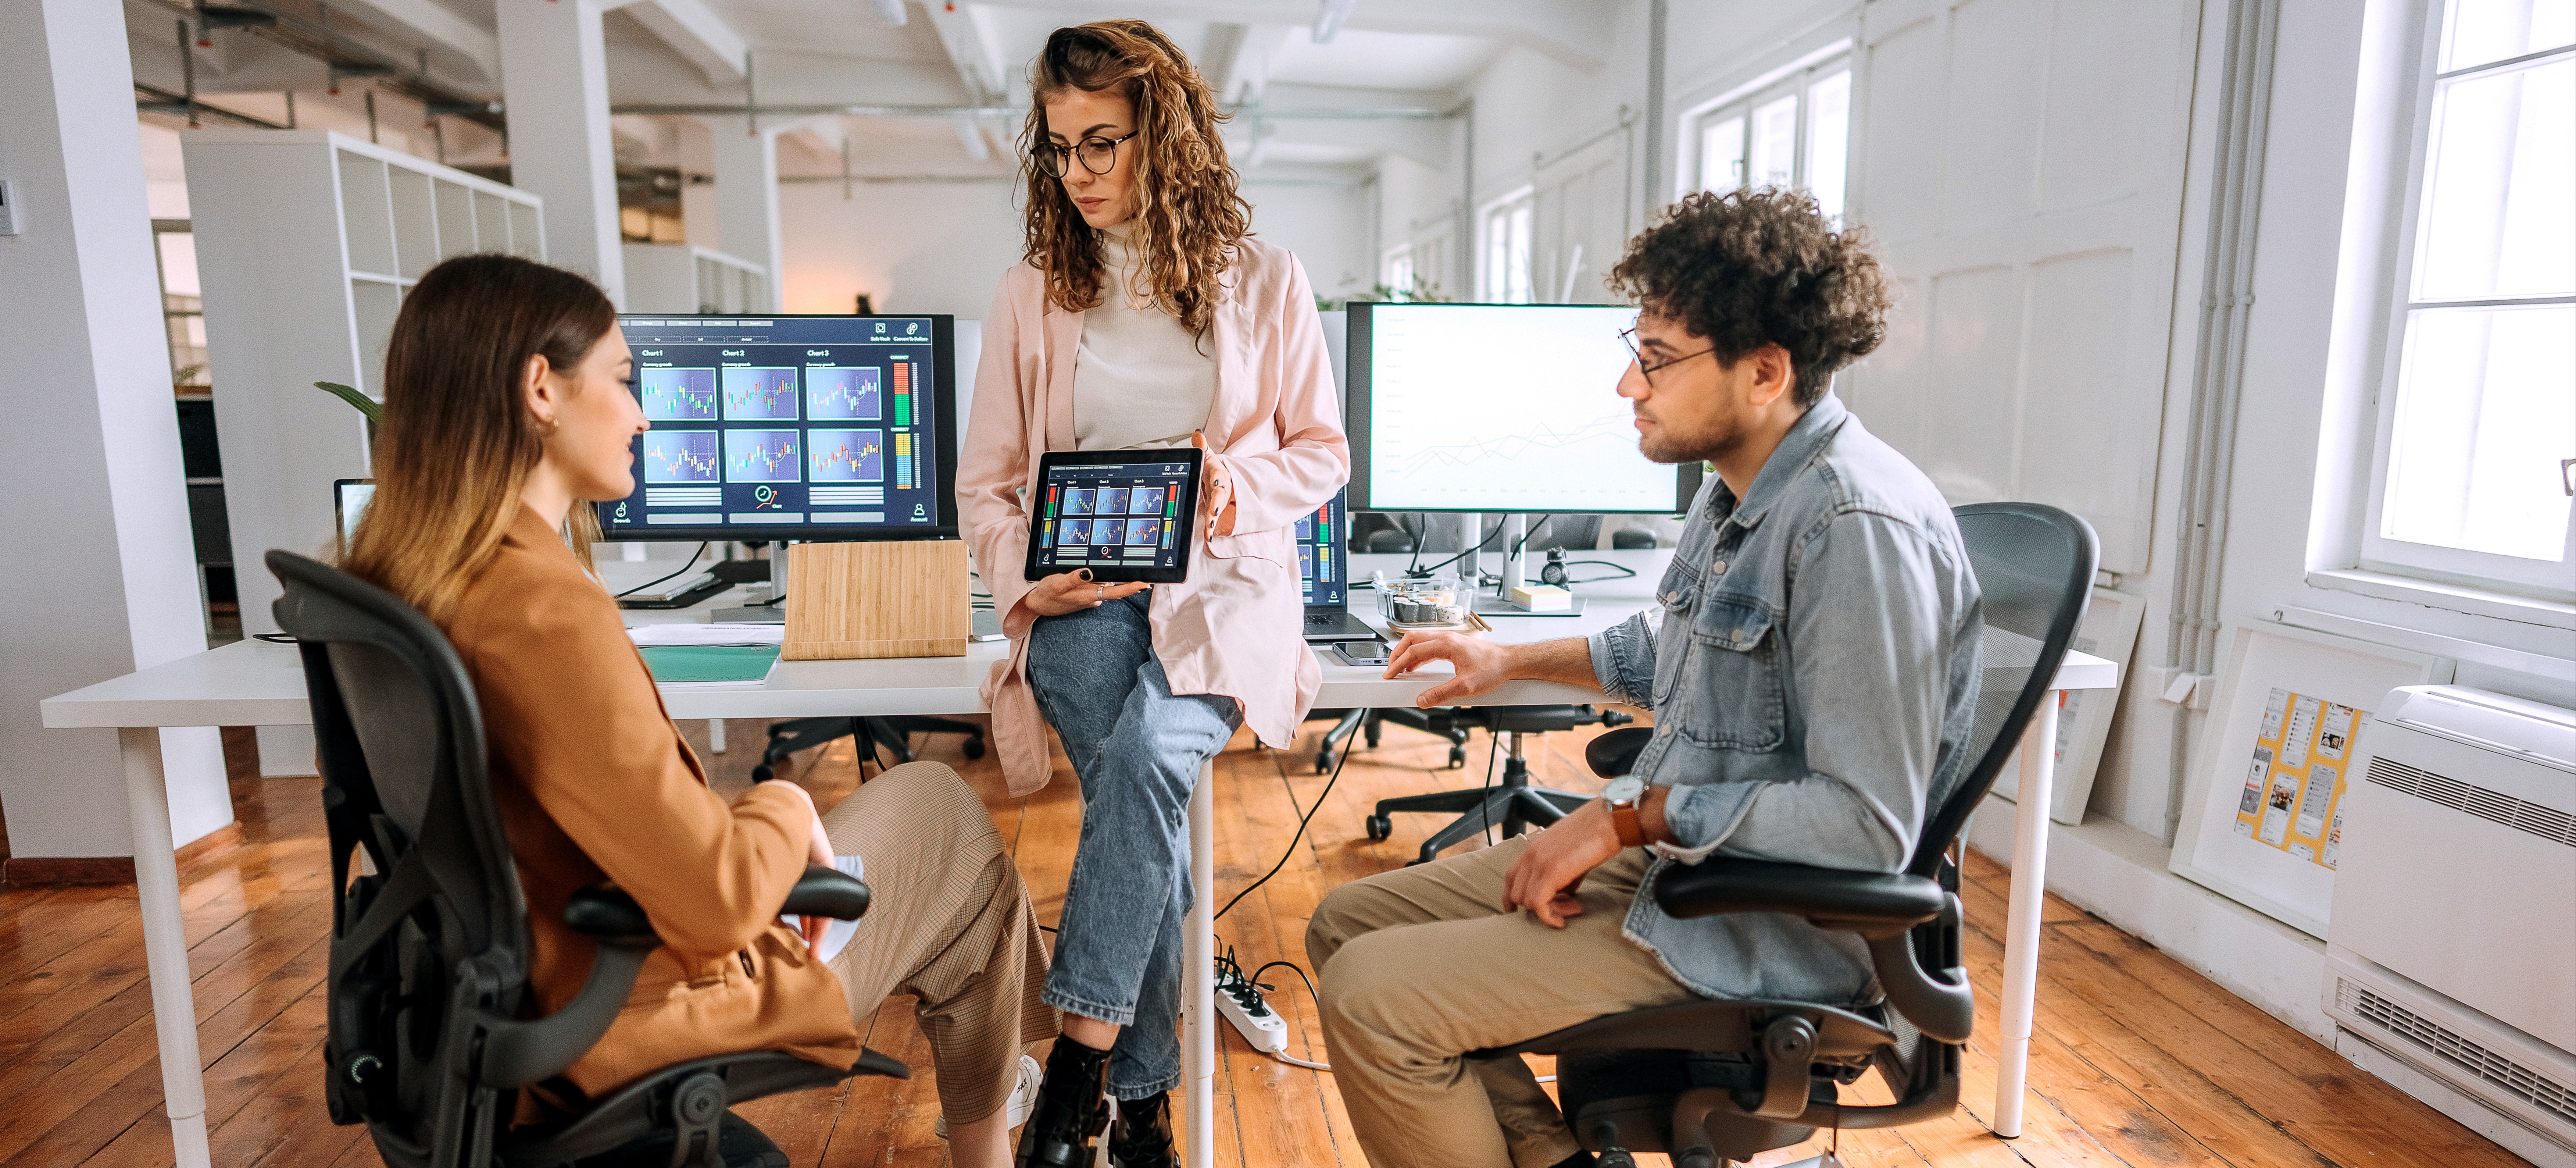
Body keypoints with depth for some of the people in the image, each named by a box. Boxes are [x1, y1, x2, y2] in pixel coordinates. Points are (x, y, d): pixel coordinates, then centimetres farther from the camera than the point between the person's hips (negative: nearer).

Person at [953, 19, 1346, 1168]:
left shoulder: (1263, 282, 6)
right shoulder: (1030, 295, 10)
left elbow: (1324, 453, 10)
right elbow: (983, 481, 10)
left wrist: (1234, 484, -11)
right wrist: (1024, 577, -10)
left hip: (1223, 586, -1)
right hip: (1080, 597, 1)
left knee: (1145, 754, -31)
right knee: (1139, 790, -26)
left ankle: (1080, 1057, -19)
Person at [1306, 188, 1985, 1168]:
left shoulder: (1860, 526, -24)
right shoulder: (1739, 487, 7)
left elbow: (1866, 821, -26)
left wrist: (1634, 817, -20)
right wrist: (1510, 661, 19)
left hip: (1773, 923, -10)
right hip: (1667, 857, 10)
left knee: (1372, 997, -18)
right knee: (1346, 923, 6)